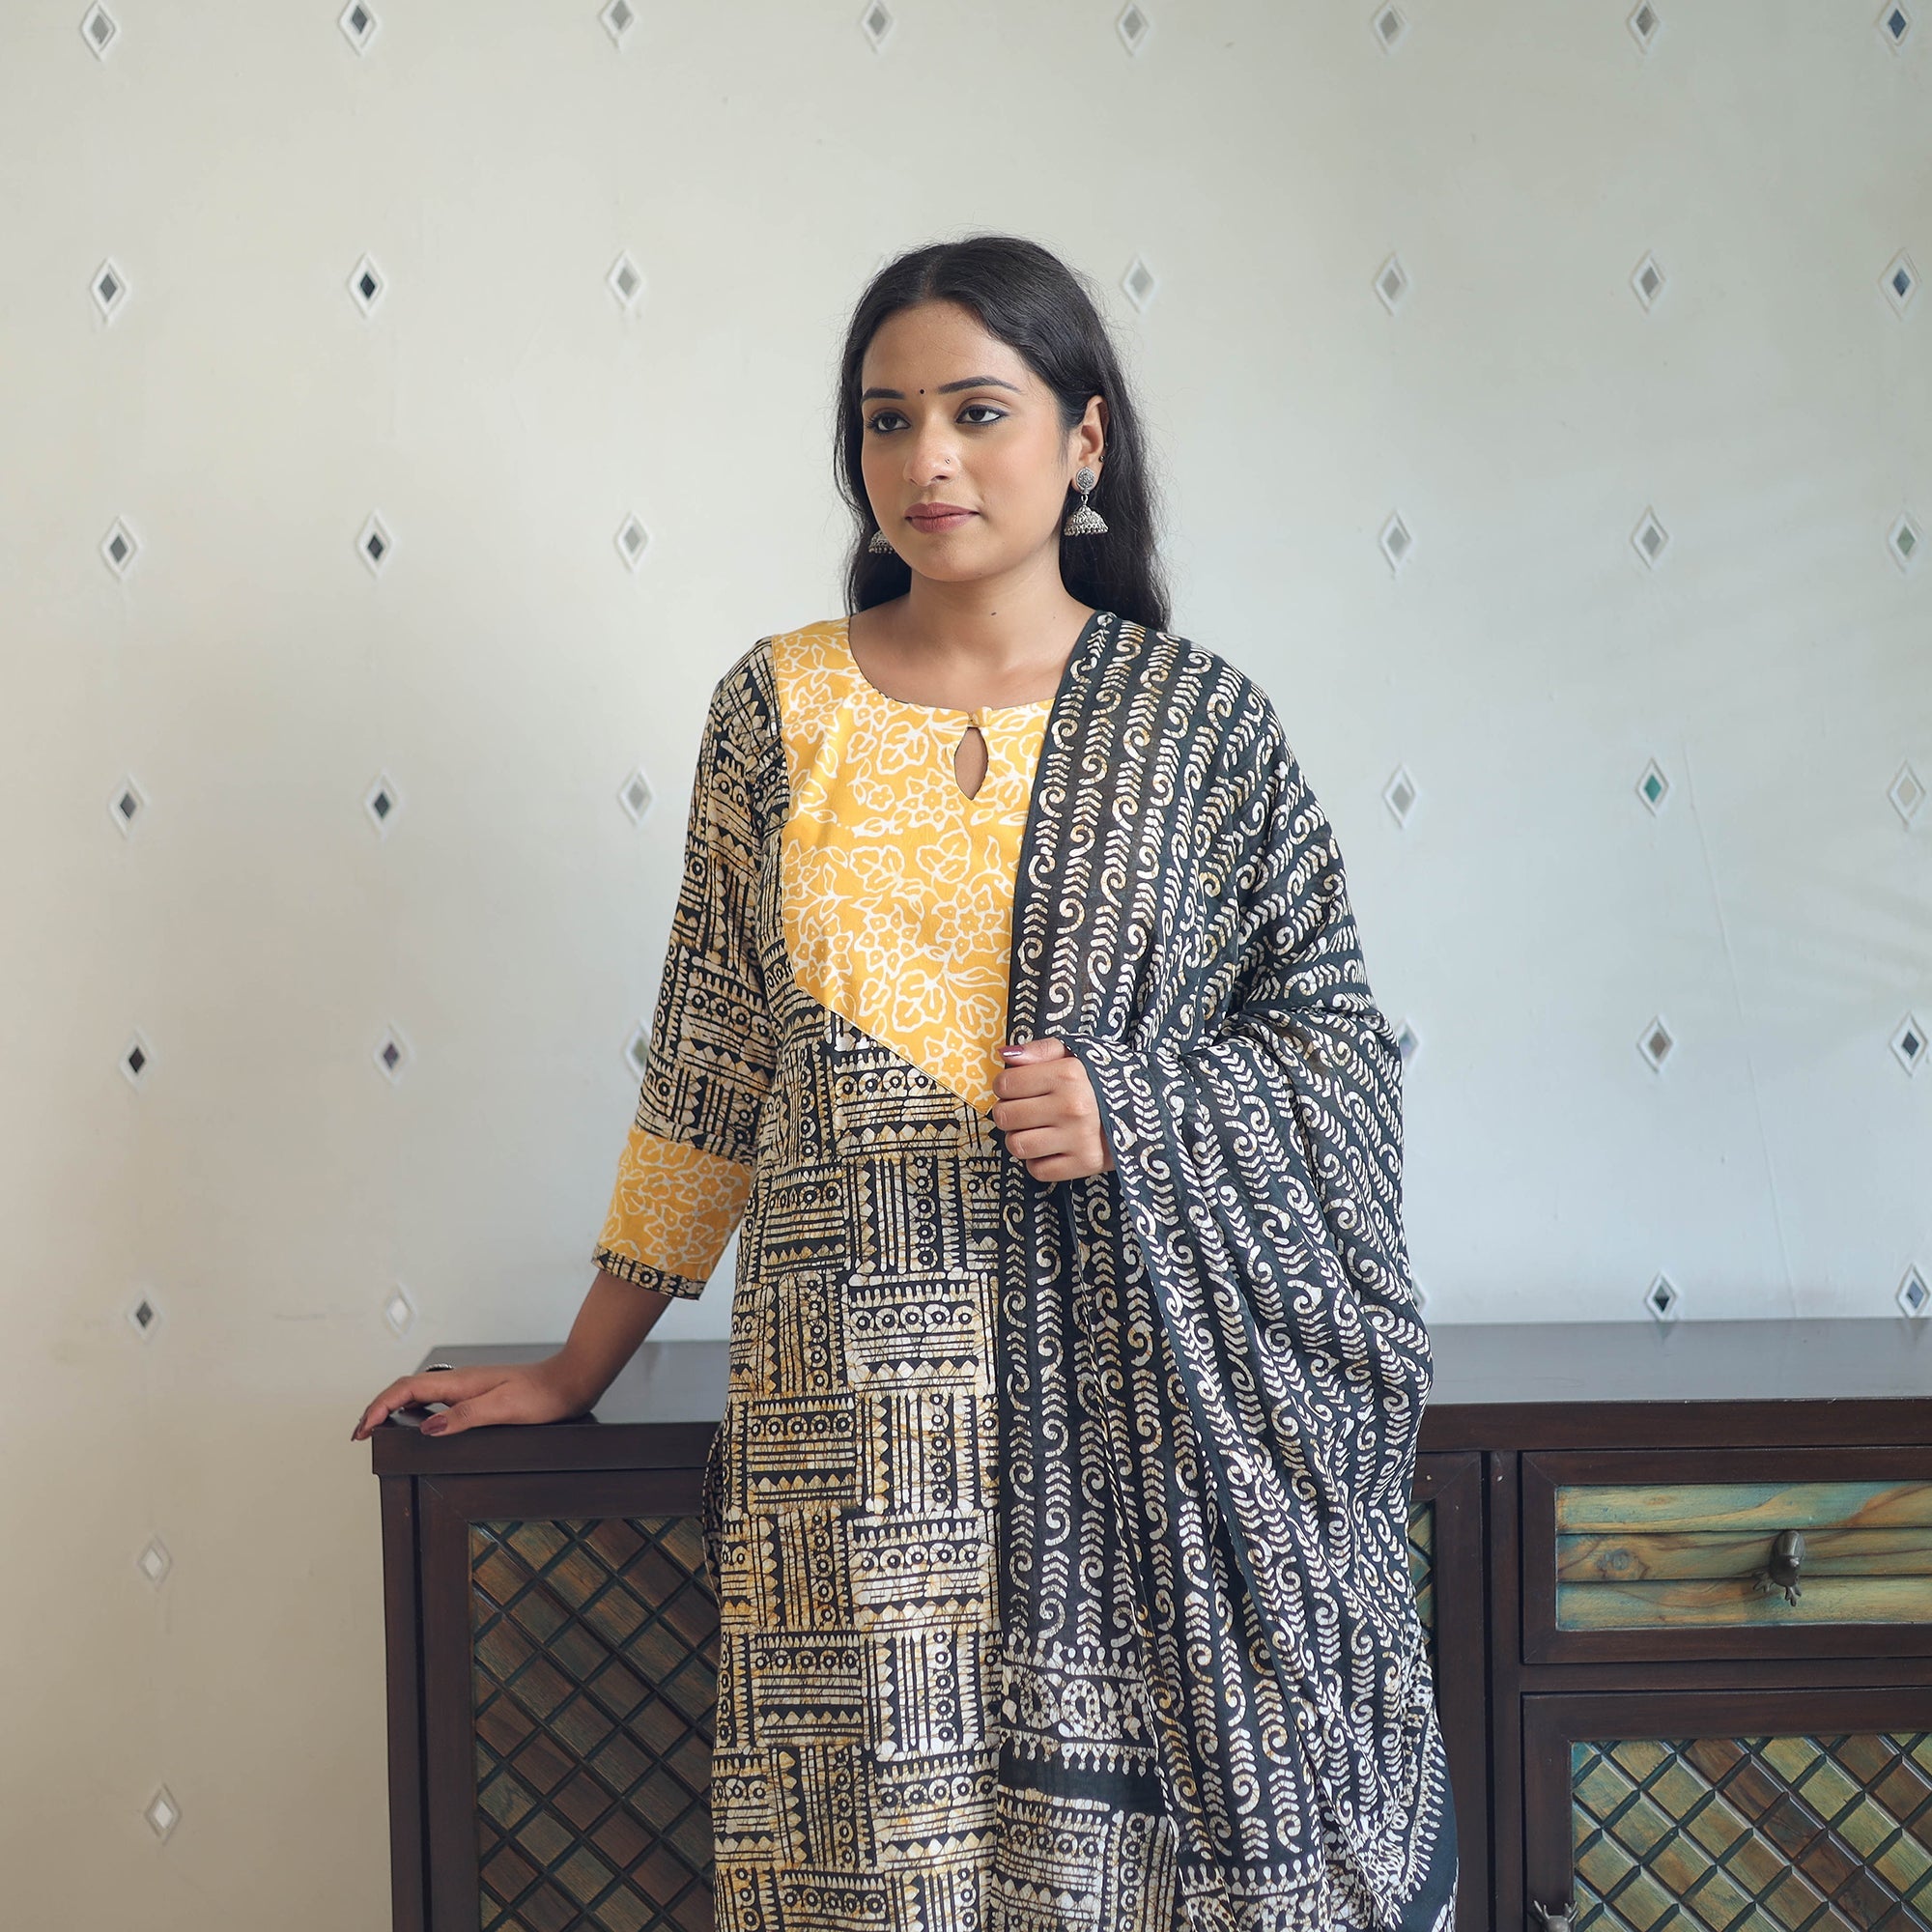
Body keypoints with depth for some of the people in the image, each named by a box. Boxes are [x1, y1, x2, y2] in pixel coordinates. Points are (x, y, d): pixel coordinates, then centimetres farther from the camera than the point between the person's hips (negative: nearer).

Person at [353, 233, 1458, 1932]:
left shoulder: (1198, 721, 3)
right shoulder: (776, 707, 6)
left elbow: (1335, 1031, 7)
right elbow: (711, 1060, 11)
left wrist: (1133, 1113, -12)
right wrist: (576, 1372, 13)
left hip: (1148, 1384, -1)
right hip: (856, 1400, 1)